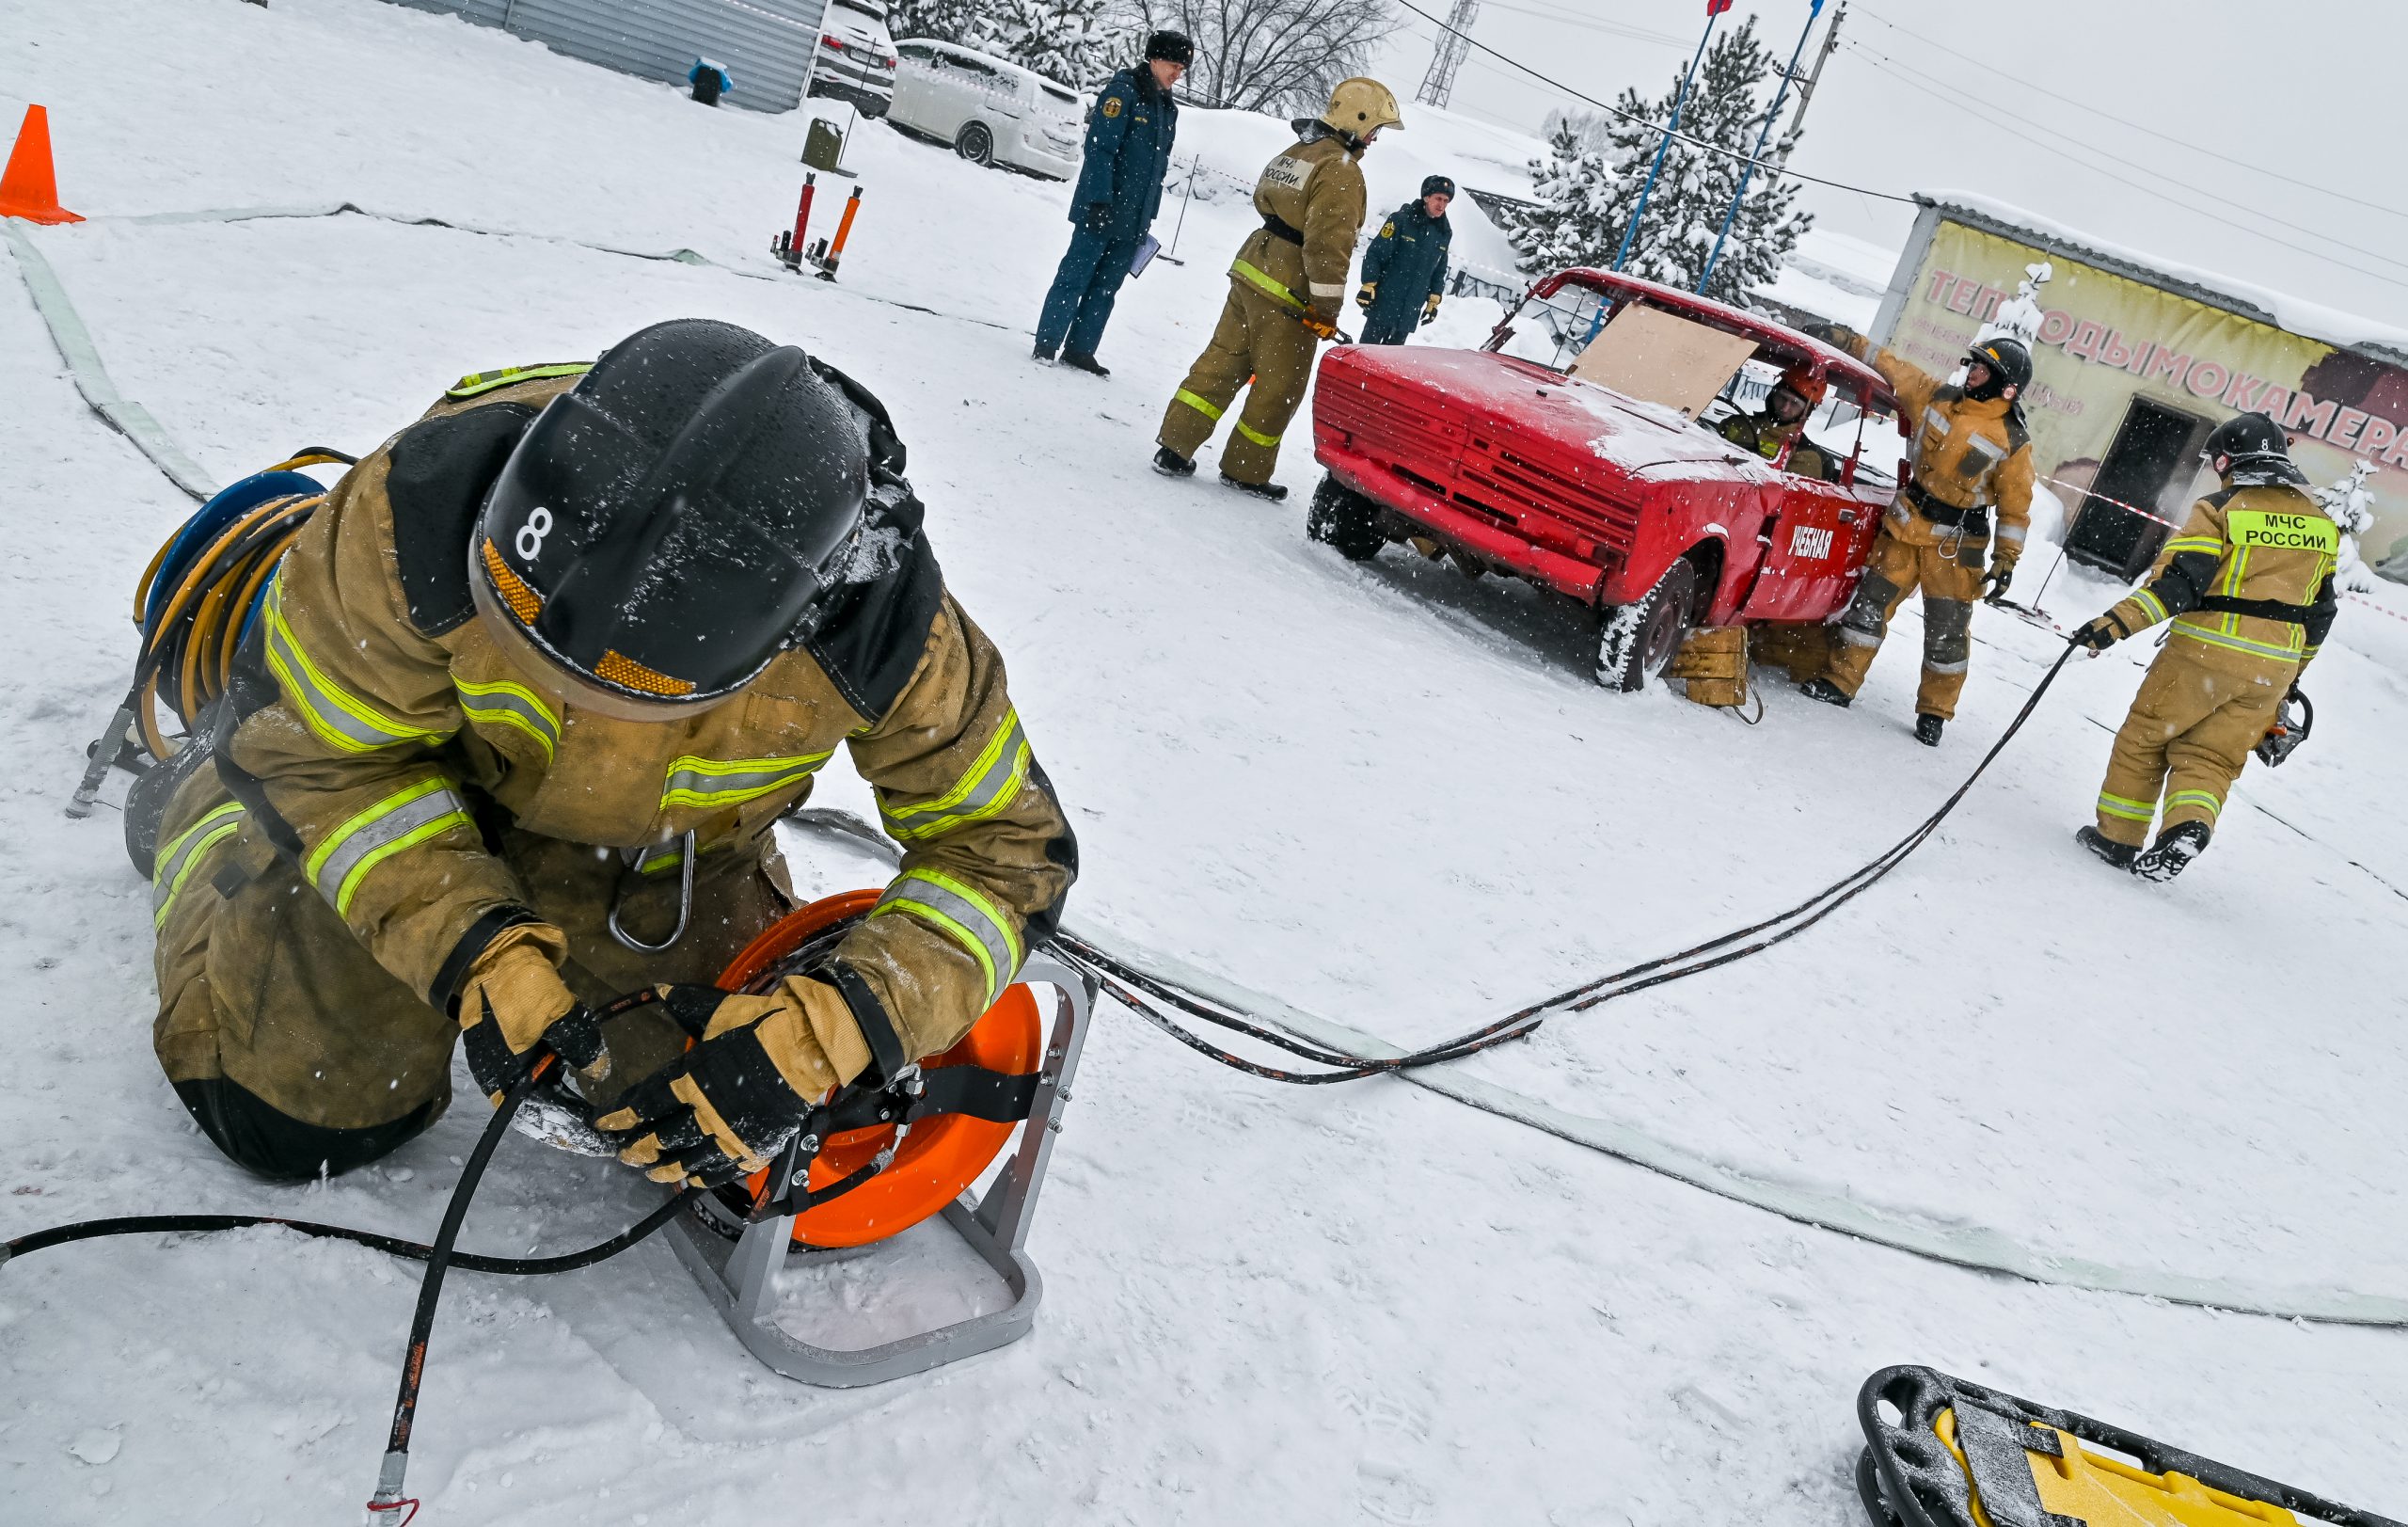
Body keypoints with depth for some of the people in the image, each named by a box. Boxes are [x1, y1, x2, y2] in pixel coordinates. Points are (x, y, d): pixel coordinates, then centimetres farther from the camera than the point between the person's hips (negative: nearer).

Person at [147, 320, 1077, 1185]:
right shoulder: (430, 505, -39)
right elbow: (313, 749, -21)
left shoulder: (879, 621, -38)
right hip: (424, 792, -1)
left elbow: (1007, 846, -25)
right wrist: (474, 952, -34)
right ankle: (216, 811, 31)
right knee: (294, 1120, 4)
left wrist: (819, 1037, -39)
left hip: (669, 873, 2)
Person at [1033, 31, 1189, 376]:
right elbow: (1100, 148, -15)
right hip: (1101, 210, -7)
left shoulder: (1168, 108, 16)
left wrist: (1148, 217, 17)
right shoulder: (1124, 91, -8)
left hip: (1133, 219, 7)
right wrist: (1100, 200, -21)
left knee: (1106, 288, 7)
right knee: (1074, 278, -5)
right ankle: (1046, 345, 0)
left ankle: (1079, 350, 13)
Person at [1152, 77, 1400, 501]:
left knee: (1221, 362, 10)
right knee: (1279, 387, 5)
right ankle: (1246, 470, 15)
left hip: (1250, 272, 9)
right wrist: (1327, 307, -18)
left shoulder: (1294, 153, 16)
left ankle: (1175, 448, 8)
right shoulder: (1340, 171, -14)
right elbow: (1329, 243, -20)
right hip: (1287, 296, -9)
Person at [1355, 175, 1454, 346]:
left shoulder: (1445, 233, 8)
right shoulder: (1402, 219, -9)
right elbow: (1375, 254, -9)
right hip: (1384, 302, -5)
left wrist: (1434, 301, 15)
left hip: (1411, 311, 5)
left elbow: (1440, 271, 18)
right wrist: (1368, 286, -13)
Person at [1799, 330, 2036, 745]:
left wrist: (2006, 560, -9)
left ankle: (1934, 712, 15)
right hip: (1906, 523, 4)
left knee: (1947, 630, 1)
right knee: (1871, 602, 5)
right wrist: (1846, 341, 9)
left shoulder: (2013, 441, -10)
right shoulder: (1938, 397, 1)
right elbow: (1893, 367, 10)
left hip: (1954, 544, -4)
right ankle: (1840, 681, 16)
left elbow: (2015, 506, -5)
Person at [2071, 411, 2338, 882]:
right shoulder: (2320, 522, 14)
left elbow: (2179, 582, -17)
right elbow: (2320, 611, 18)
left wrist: (2117, 623, -21)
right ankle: (2190, 825, -14)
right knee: (2210, 758, 11)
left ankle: (2118, 837, 13)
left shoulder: (2220, 508, -5)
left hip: (2206, 652, -5)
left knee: (2144, 738, 10)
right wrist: (2291, 675, 27)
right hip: (2272, 668, 5)